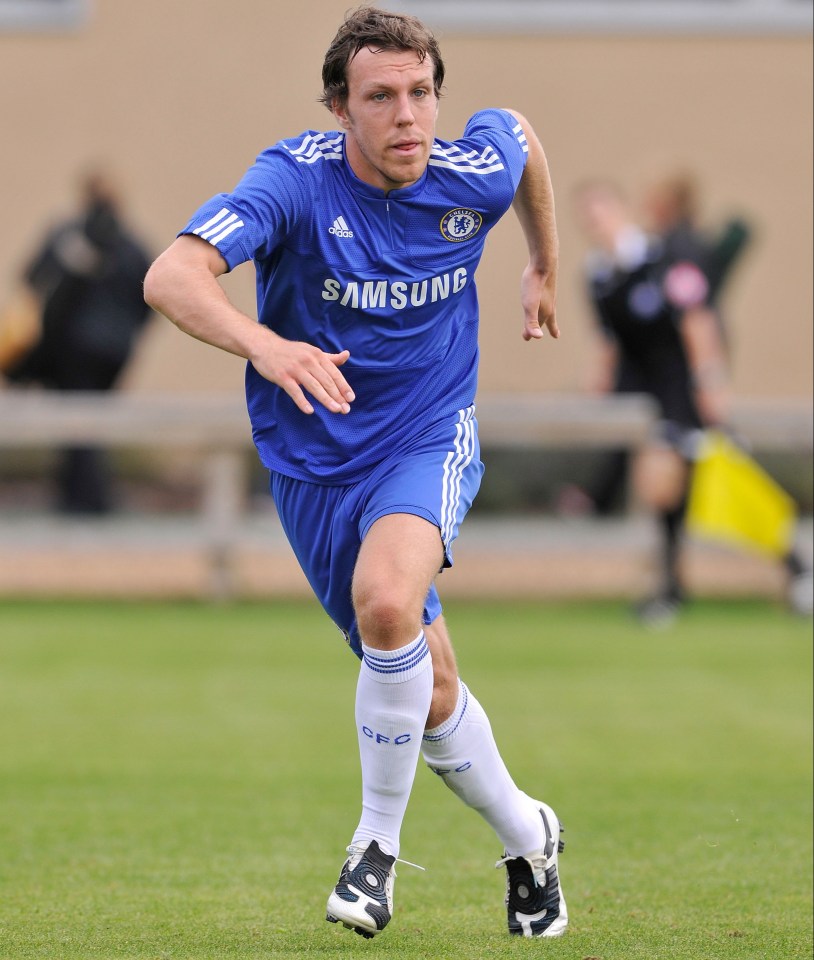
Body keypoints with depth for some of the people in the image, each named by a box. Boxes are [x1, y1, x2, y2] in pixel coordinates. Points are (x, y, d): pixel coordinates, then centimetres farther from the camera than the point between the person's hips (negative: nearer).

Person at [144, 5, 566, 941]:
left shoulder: (474, 170, -11)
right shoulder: (295, 181, -21)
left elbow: (518, 129, 16)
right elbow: (170, 276, -36)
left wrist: (543, 266, 26)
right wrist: (261, 342, -54)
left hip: (429, 443, -1)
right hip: (314, 464, 1)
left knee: (385, 600, -31)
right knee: (427, 690, 8)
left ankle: (379, 838, -13)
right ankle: (526, 840, 35)